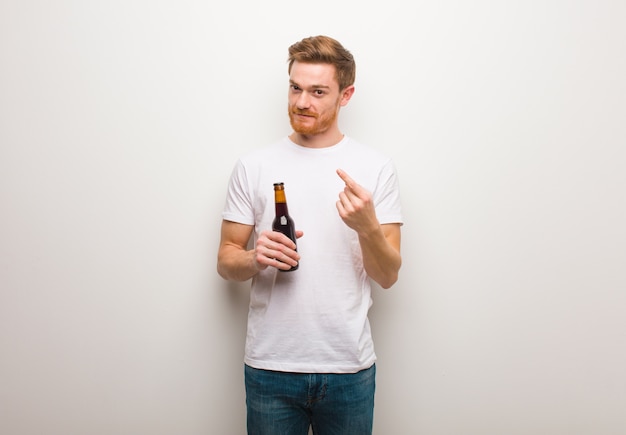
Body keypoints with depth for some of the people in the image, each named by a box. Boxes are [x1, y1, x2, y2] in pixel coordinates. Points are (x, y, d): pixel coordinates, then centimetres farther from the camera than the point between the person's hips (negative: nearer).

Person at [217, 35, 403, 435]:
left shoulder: (376, 167, -1)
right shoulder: (253, 166, 1)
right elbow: (226, 260, 5)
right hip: (270, 366, 1)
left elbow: (388, 276, -1)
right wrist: (255, 259, -17)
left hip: (349, 367, 0)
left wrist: (368, 227, -20)